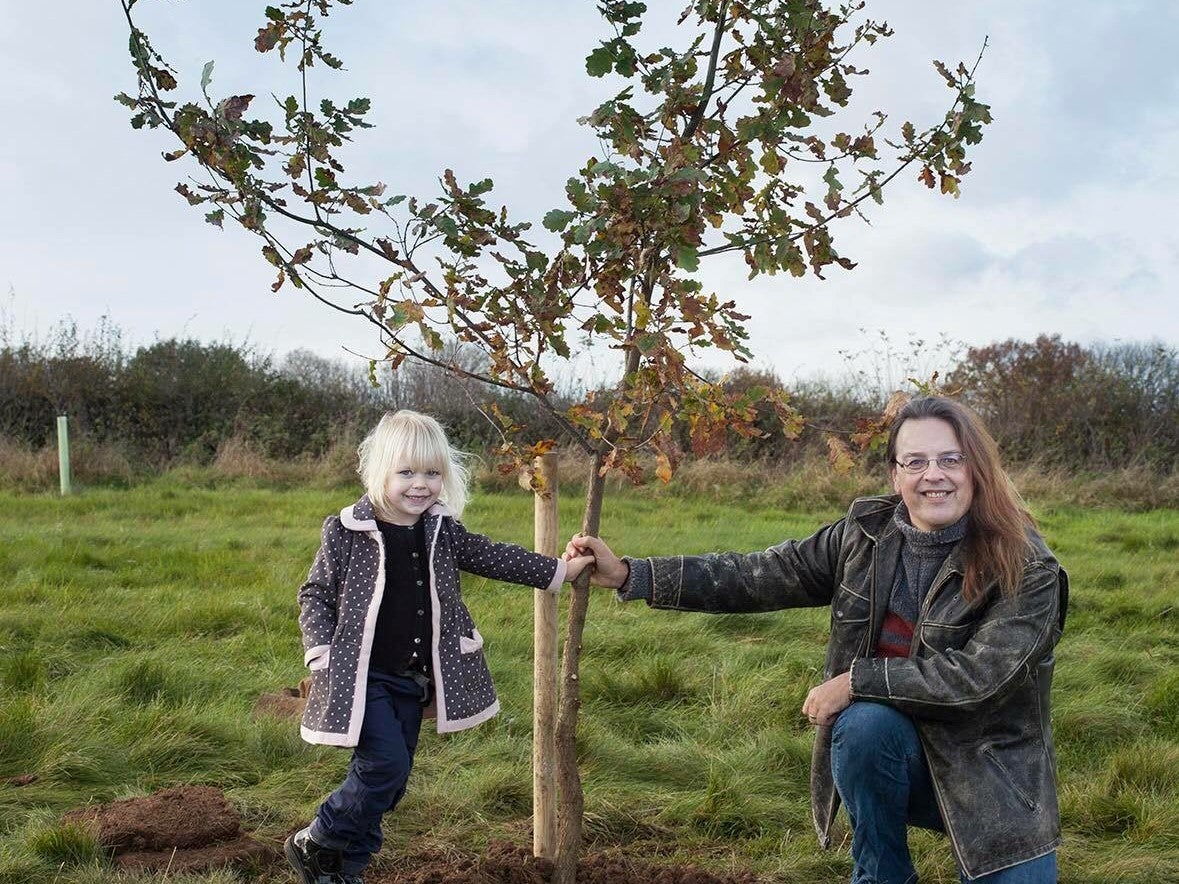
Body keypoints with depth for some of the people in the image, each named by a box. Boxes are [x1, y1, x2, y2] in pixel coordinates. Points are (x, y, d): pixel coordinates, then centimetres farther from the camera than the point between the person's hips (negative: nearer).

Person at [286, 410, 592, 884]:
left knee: (390, 779, 12)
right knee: (386, 765, -15)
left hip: (413, 681, 6)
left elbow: (494, 557, 10)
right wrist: (321, 656, -16)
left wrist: (559, 571, 7)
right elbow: (315, 594, -5)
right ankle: (312, 845, 6)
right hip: (362, 677, -6)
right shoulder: (347, 531, -13)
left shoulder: (442, 531, 1)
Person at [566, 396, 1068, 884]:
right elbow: (756, 576, -6)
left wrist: (855, 680, -23)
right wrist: (628, 576, -13)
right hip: (890, 747, 2)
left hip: (990, 771, -2)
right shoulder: (865, 536, -5)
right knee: (866, 721, -32)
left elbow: (975, 676, -24)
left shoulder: (1028, 570, -15)